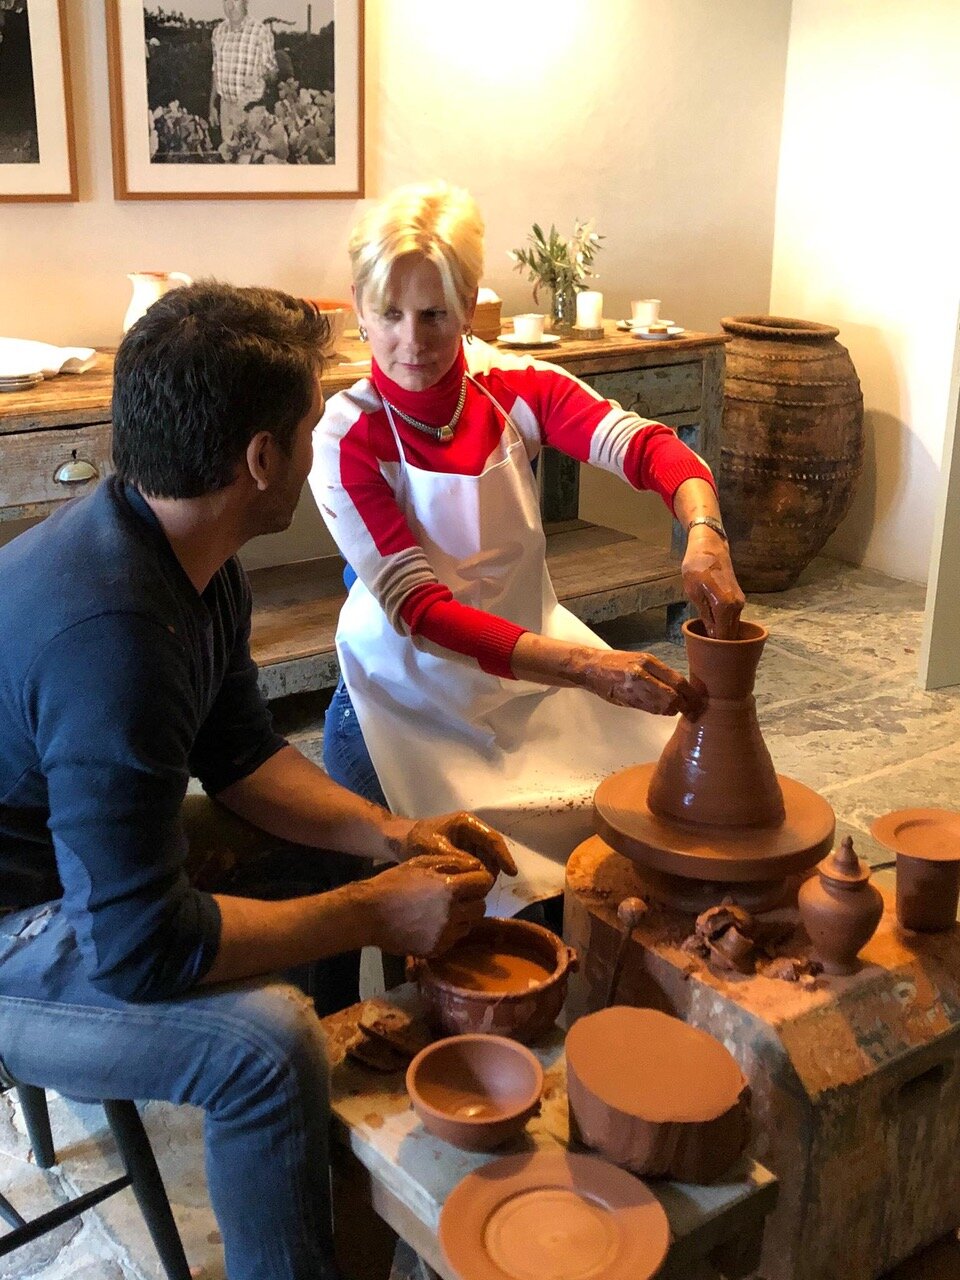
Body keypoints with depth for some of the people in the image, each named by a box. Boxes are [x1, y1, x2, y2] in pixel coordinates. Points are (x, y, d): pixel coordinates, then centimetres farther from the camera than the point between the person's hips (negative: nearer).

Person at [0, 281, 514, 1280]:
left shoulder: (185, 555, -4)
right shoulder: (111, 632, -36)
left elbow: (239, 754, 8)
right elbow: (142, 951, -33)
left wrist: (387, 837, -6)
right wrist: (378, 914, -23)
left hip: (84, 858, 10)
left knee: (346, 851, 13)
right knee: (264, 1040, -31)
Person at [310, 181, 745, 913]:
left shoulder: (517, 391, -6)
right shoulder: (348, 439, -16)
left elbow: (647, 446, -19)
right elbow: (420, 611, -24)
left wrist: (704, 532, -43)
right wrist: (583, 668, -36)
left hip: (534, 659, 4)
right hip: (415, 696, -3)